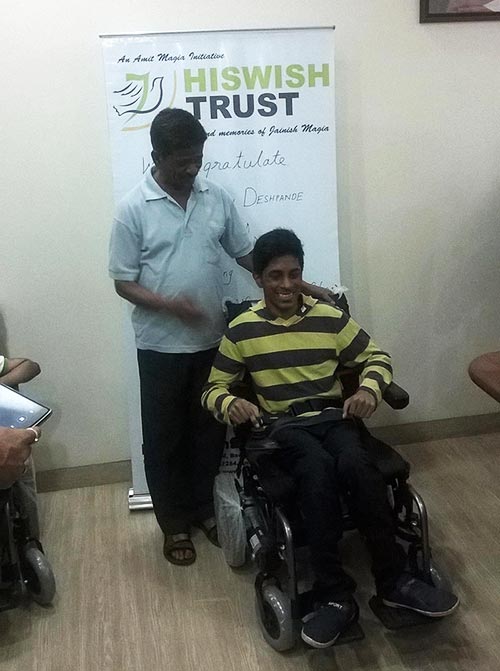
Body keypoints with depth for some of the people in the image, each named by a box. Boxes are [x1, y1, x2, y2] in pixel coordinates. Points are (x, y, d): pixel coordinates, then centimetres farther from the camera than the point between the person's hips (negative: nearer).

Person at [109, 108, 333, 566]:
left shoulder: (217, 198, 1)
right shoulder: (133, 209, -10)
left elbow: (248, 254, 10)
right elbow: (123, 283, -8)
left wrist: (299, 285, 3)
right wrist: (167, 304, -26)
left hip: (212, 340, 4)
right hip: (161, 345, -3)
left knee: (210, 431, 15)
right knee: (164, 437, 9)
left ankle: (206, 509, 35)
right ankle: (174, 523, 26)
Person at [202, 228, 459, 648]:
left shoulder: (330, 318, 5)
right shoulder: (242, 330, 2)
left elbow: (378, 357, 14)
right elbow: (213, 389, 7)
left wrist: (370, 389, -8)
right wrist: (230, 404, -17)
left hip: (334, 417, 2)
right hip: (283, 427, -1)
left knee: (356, 464, -33)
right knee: (318, 469, -36)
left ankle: (394, 581, -17)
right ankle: (336, 596, -28)